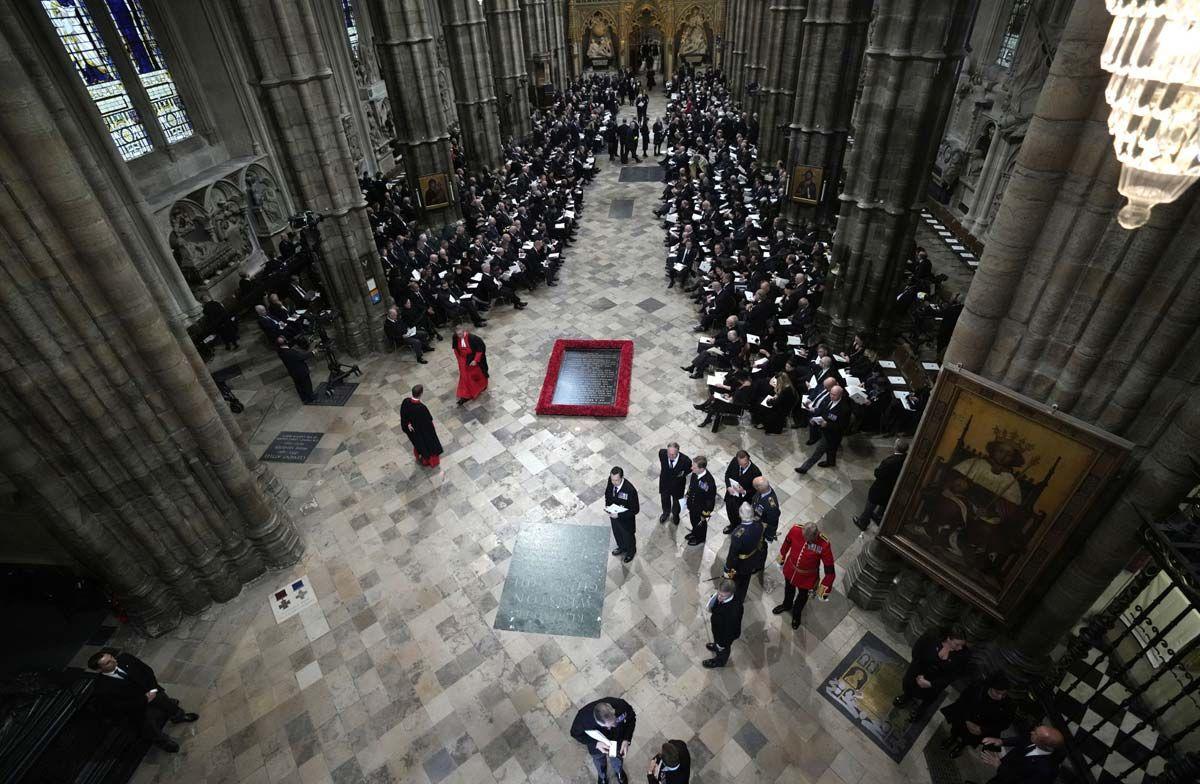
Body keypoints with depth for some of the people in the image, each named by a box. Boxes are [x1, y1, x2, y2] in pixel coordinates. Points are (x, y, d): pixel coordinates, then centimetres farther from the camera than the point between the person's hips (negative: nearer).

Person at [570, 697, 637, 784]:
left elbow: (632, 717, -15)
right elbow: (575, 733, -20)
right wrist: (596, 744, -29)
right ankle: (602, 776, 64)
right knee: (599, 760, 30)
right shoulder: (584, 716, -42)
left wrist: (626, 740, -24)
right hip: (597, 742, -1)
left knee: (618, 757, 30)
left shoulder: (621, 705, -39)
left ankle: (619, 771, 65)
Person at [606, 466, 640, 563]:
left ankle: (631, 552, 55)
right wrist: (607, 505, -14)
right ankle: (622, 548, 62)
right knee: (617, 533, 31)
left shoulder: (630, 490, -39)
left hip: (626, 519, -5)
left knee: (628, 537, 24)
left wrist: (619, 515, -31)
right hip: (613, 515, 5)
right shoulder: (611, 481, -22)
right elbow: (607, 492, 1)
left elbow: (635, 510, -27)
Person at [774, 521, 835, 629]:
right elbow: (787, 542, -5)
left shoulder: (824, 545, -35)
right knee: (789, 589, 31)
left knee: (802, 595, 26)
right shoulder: (795, 530, -29)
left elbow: (829, 568, -21)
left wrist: (825, 587, -13)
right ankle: (787, 605, 63)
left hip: (807, 577, -2)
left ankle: (796, 614, 58)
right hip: (790, 570, 2)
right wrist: (782, 556, 11)